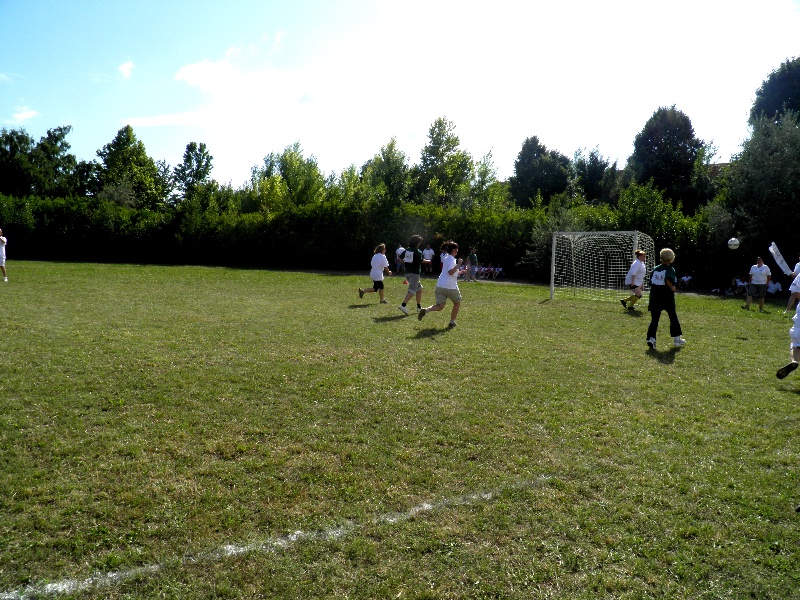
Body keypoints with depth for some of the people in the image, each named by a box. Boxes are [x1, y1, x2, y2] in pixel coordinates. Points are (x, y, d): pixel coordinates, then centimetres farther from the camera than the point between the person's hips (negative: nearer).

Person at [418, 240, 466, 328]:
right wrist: (458, 264, -21)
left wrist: (459, 272, 41)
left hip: (440, 285, 7)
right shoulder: (452, 259, -11)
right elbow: (450, 272, -26)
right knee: (457, 303, 16)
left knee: (440, 306, 4)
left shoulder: (446, 258, 17)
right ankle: (452, 322, 18)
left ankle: (425, 310, -20)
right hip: (450, 287, -7)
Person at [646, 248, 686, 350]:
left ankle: (651, 338, -16)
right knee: (673, 317, 15)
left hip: (655, 298, 3)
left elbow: (651, 283, 7)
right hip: (667, 298, -3)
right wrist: (672, 287, -13)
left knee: (654, 319, 1)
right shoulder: (670, 269, -8)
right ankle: (677, 339, 24)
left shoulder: (655, 269, 6)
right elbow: (668, 280, -28)